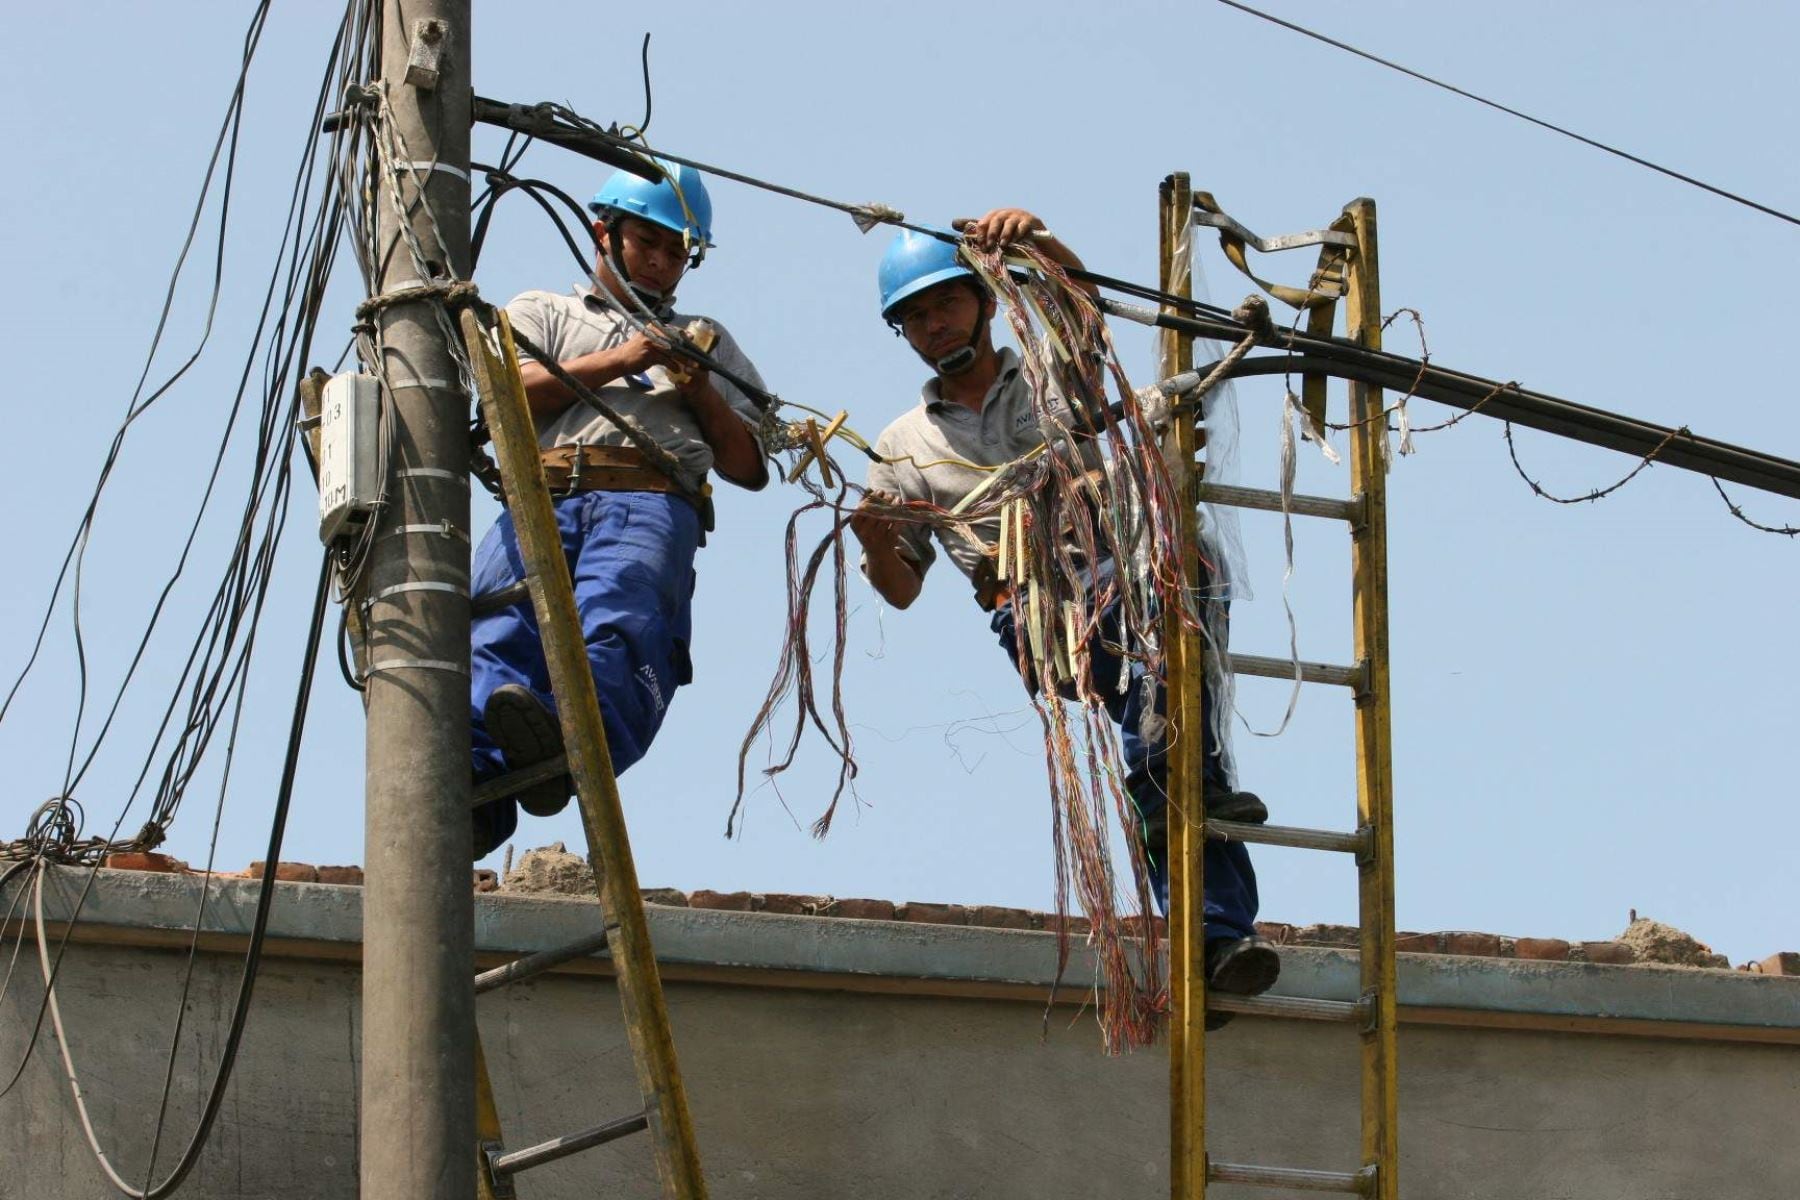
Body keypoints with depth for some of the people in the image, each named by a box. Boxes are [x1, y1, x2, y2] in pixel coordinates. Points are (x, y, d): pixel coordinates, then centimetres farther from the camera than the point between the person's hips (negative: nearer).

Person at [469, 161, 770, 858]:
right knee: (499, 630, -32)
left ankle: (567, 743, -65)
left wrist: (698, 391, 13)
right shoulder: (542, 312, 34)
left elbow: (749, 467, 29)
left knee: (617, 618, -36)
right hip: (539, 499, 0)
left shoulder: (704, 341, 39)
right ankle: (474, 789, -56)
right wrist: (618, 362, 7)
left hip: (650, 502, 0)